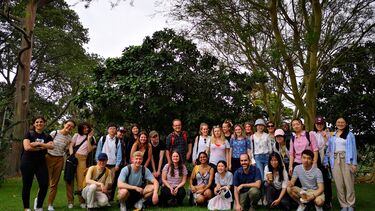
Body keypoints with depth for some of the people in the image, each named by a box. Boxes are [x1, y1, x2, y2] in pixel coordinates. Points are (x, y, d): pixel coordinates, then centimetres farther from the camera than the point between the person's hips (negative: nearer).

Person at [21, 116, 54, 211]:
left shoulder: (47, 136, 11)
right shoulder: (29, 134, 0)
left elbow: (51, 146, -8)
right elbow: (27, 147, -15)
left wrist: (38, 143, -15)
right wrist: (42, 147, -7)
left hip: (41, 162, 3)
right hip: (28, 162, -3)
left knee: (44, 185, -3)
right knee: (27, 185, 2)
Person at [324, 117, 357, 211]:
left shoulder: (350, 135, 8)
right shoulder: (332, 135, 14)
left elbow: (354, 149, 3)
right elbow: (328, 149, 12)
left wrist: (354, 163, -6)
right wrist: (326, 162, 4)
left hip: (346, 160, -2)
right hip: (335, 160, 2)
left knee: (349, 183, -5)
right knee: (339, 184, 1)